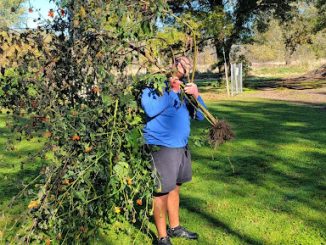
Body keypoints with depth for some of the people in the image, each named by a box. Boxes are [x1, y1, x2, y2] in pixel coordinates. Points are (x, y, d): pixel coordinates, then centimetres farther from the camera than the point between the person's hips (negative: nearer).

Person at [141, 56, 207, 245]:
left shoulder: (183, 88, 12)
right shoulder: (154, 85, -7)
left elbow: (200, 116, 8)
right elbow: (151, 109, -26)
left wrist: (196, 95, -9)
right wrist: (172, 91, -20)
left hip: (181, 146, 7)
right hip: (161, 147, -7)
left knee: (174, 188, 20)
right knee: (162, 192, -1)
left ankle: (174, 227, 36)